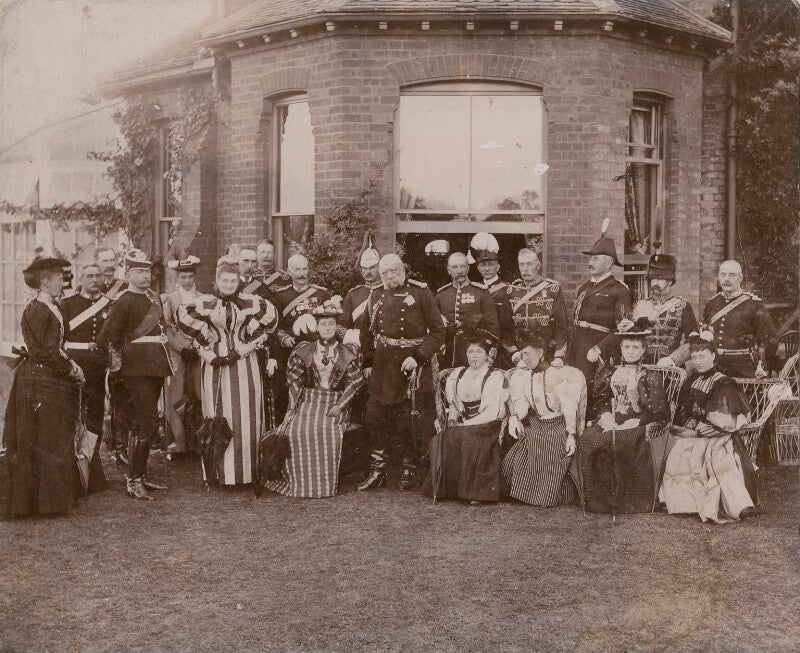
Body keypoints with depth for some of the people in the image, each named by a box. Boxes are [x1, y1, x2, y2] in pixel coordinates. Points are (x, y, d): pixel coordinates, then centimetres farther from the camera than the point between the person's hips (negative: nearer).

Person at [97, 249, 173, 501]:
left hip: (156, 366, 8)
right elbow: (106, 337, -13)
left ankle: (140, 475, 24)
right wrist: (117, 361, -6)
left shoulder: (155, 298, 14)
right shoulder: (123, 302, -10)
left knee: (141, 423, 15)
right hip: (137, 368, -8)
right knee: (147, 425, -11)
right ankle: (133, 481, -5)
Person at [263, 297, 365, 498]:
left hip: (335, 403, -1)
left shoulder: (347, 353, 5)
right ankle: (299, 481, -14)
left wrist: (340, 405, -10)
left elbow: (355, 382, 1)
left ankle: (325, 483, -17)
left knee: (330, 432, -30)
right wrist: (292, 407, -2)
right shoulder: (305, 350, 10)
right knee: (296, 430, -27)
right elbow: (294, 379, 9)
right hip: (308, 401, 2)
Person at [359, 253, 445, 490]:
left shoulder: (421, 293, -7)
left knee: (411, 422, 4)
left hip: (412, 366, -4)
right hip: (382, 368, 4)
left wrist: (418, 357, -16)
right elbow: (367, 331, 18)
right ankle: (377, 470, 15)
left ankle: (409, 469, 20)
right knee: (376, 417, 5)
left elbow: (438, 331, -8)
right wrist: (367, 362, 11)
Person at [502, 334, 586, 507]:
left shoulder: (560, 375, -11)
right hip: (534, 426, 5)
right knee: (512, 460, -9)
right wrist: (514, 417, -24)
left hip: (558, 427, -5)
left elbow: (569, 407, -13)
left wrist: (571, 435, -20)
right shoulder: (520, 376, 5)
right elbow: (520, 402, -3)